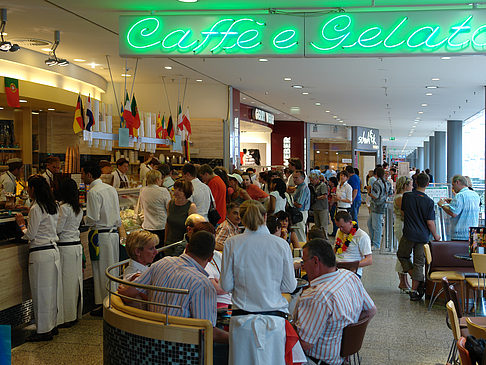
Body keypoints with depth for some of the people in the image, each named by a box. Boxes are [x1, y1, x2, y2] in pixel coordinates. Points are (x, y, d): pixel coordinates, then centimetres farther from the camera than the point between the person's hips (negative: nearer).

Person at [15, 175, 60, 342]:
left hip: (40, 253, -9)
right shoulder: (53, 206, 10)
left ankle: (44, 330, 6)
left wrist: (21, 224, 3)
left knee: (41, 292, 0)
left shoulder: (36, 209, -15)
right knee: (53, 290, 15)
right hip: (54, 250, 9)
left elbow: (30, 235, -13)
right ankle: (53, 325, 24)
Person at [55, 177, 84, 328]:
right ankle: (77, 313, 22)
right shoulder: (79, 208, 9)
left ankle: (68, 317, 4)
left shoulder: (64, 208, -15)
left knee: (66, 282, -1)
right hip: (77, 245, 8)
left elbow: (57, 229, -13)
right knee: (76, 280, 13)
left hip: (65, 247, -8)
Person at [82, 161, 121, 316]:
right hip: (114, 233, 8)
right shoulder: (111, 189, 11)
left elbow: (93, 219, -17)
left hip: (100, 235, -8)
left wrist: (83, 219, 1)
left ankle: (104, 305, 6)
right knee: (113, 268, 13)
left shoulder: (93, 192, -14)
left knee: (101, 270, 0)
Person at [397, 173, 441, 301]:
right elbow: (430, 222, -8)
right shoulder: (429, 201, -9)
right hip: (423, 236, 0)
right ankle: (414, 291, 8)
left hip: (409, 234, 0)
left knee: (402, 256, 20)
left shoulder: (406, 196, -4)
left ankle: (419, 281, 6)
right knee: (419, 263, 7)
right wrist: (435, 235, 8)